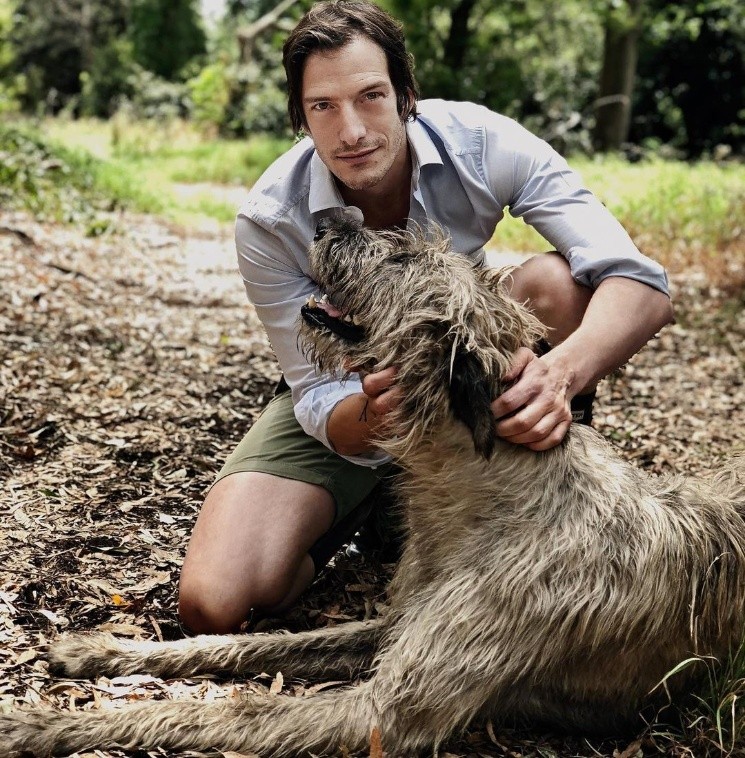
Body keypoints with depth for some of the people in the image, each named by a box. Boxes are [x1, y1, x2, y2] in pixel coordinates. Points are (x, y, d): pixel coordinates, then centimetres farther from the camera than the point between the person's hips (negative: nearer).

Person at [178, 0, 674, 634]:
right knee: (211, 606, -20)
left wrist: (560, 372, -52)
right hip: (348, 409, -1)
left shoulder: (481, 142, -24)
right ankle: (370, 515, 11)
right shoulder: (269, 223, -25)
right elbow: (320, 403, -21)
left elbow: (642, 285, -31)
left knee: (556, 283, -31)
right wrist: (374, 415, -47)